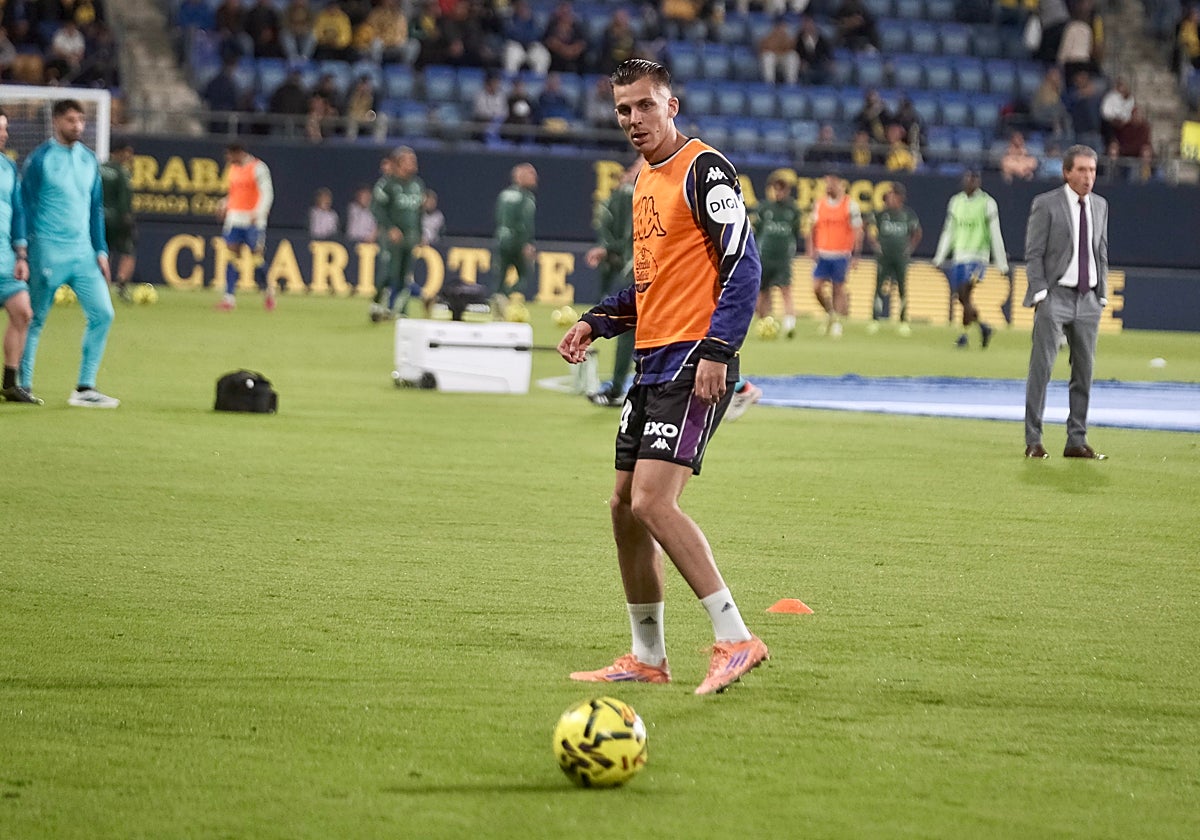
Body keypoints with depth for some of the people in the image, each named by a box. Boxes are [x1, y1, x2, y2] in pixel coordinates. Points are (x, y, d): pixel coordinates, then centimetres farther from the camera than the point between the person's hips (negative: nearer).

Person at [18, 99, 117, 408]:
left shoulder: (89, 159, 11)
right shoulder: (40, 159, -6)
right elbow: (25, 208, -5)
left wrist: (101, 250, 12)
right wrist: (24, 255, -9)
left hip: (83, 252, 5)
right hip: (48, 252, -5)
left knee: (102, 313, -4)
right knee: (35, 320, 1)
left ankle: (85, 388, 2)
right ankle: (22, 385, 13)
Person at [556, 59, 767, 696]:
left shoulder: (703, 169, -10)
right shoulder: (645, 180, 17)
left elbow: (742, 265, -16)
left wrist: (717, 350, -23)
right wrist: (596, 323, 14)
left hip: (694, 363, -10)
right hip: (652, 361, 10)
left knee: (653, 501, -19)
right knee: (624, 506, 10)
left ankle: (735, 639, -15)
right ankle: (647, 657, 21)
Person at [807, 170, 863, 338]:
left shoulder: (850, 205, -4)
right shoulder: (818, 204, 8)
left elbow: (858, 231, -3)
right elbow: (813, 228, 14)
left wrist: (856, 255, -8)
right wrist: (811, 249, 2)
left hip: (841, 255, -3)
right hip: (822, 254, 3)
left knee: (838, 289, 2)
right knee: (817, 288, -4)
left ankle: (837, 322, 11)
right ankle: (830, 312, 19)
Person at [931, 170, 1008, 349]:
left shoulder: (987, 203, -1)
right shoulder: (955, 201, 12)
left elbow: (995, 235, -1)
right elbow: (948, 232, 18)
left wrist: (1002, 263, -2)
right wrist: (939, 257, 13)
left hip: (977, 256, -5)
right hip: (959, 256, 5)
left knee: (965, 293, -18)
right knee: (960, 297, 4)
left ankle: (964, 334, -13)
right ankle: (982, 326, 22)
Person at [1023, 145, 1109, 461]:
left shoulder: (1100, 206, 13)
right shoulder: (1046, 204, -4)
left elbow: (1102, 253, 17)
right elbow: (1033, 254, -5)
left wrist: (1102, 295, 9)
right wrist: (1040, 295, -13)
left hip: (1088, 299, 5)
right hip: (1055, 296, -5)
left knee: (1084, 370, 5)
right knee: (1041, 368, -7)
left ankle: (1077, 441, 9)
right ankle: (1033, 441, -4)